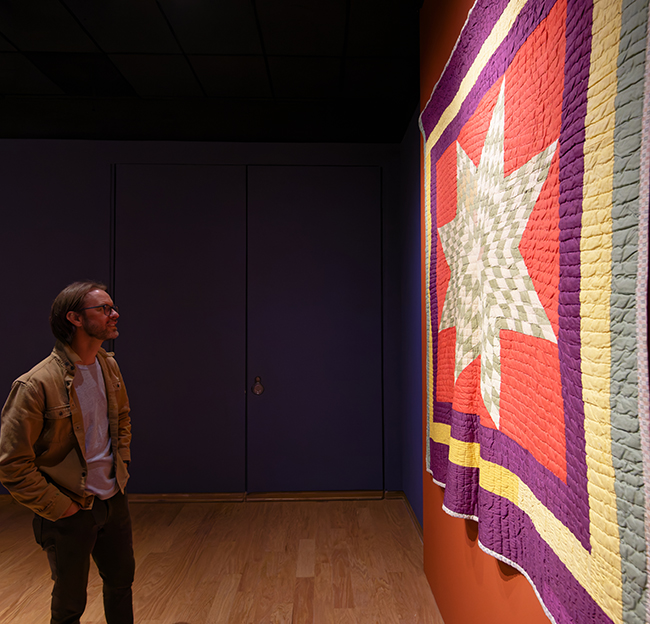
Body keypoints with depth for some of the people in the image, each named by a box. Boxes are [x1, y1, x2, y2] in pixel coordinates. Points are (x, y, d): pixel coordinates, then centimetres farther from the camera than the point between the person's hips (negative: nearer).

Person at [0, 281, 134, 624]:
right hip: (71, 513, -6)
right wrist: (59, 508, -14)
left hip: (114, 502, 6)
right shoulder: (36, 385, -23)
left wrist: (121, 464, 10)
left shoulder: (109, 366, 0)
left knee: (121, 581, 24)